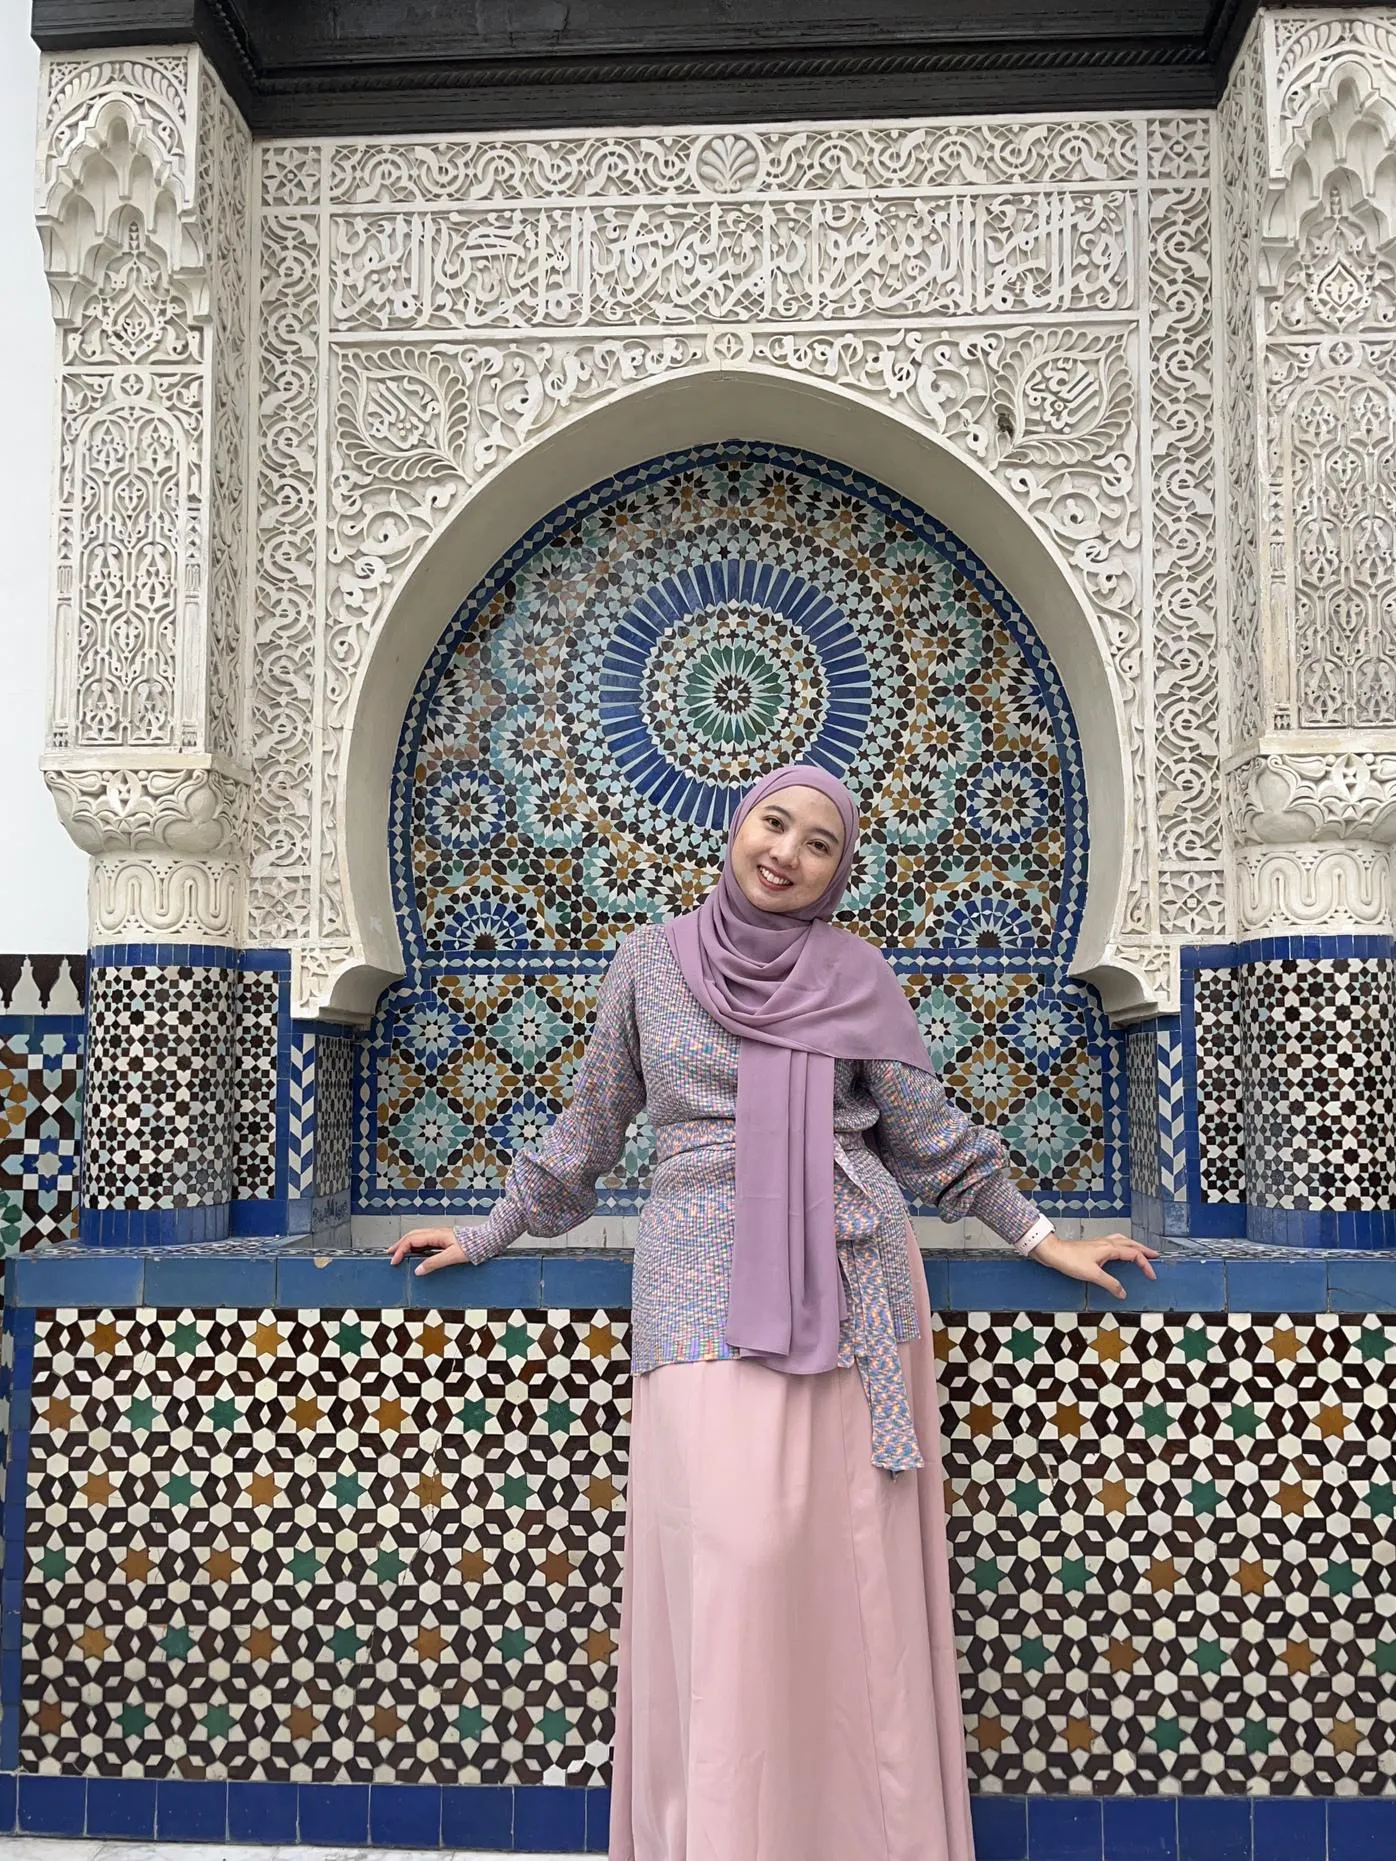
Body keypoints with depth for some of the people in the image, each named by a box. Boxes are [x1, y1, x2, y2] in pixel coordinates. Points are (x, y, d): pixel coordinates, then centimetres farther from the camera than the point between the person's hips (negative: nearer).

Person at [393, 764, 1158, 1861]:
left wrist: (1041, 1239, 14)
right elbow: (592, 1125, 16)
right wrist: (490, 1235, 20)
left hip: (847, 1278, 1)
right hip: (704, 1281, 0)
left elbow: (929, 1135, 13)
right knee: (731, 1545, -10)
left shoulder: (857, 973, 7)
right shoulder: (650, 960, 8)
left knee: (847, 1556, 0)